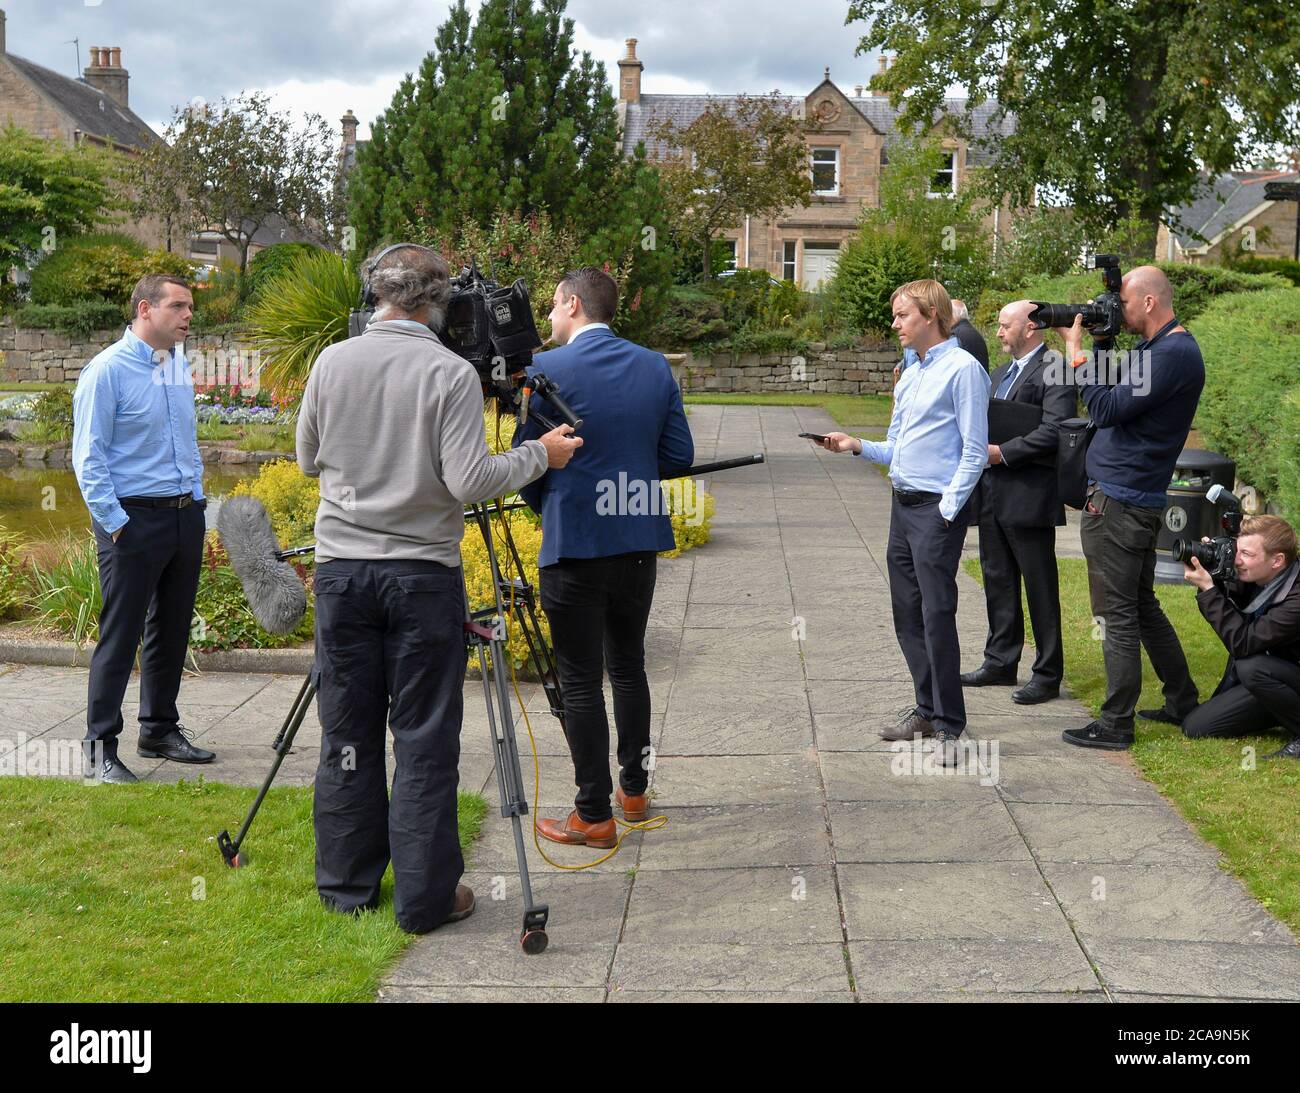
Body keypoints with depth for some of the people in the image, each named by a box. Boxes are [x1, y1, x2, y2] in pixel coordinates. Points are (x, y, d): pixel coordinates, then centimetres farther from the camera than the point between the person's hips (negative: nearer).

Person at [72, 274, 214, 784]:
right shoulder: (108, 370, -10)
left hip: (186, 514, 7)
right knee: (120, 635, -3)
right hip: (134, 518, -7)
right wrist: (115, 523, -16)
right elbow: (88, 456, -12)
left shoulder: (181, 366, 12)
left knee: (172, 631, 14)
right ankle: (101, 746, 5)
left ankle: (160, 731, 26)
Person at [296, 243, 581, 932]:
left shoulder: (331, 363, 3)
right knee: (424, 742, 3)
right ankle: (425, 897, 8)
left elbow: (308, 461, 13)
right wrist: (540, 455, 0)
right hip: (421, 575, -3)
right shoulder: (450, 373, -9)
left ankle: (347, 886, 20)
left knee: (347, 735, 11)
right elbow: (468, 481, -14)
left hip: (340, 570, 4)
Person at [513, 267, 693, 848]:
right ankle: (634, 789, 30)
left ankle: (594, 816, 7)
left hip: (574, 544, -6)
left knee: (580, 681, 2)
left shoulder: (547, 370, -12)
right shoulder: (656, 367, 4)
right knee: (628, 666, 20)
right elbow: (679, 456, 5)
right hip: (638, 542, 6)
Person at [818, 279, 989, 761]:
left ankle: (948, 725, 1)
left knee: (937, 616, -7)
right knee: (907, 616, 12)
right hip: (903, 505, 9)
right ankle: (927, 709, 23)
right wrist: (858, 445, 3)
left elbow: (974, 451, -13)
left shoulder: (962, 369, -10)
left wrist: (947, 509, -17)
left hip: (938, 509, -9)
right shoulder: (908, 377, 17)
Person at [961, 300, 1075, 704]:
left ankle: (1047, 675, 8)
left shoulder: (1054, 372, -11)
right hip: (993, 492, 9)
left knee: (1040, 587, 0)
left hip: (1029, 495, -9)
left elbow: (1054, 429, -21)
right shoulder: (1001, 373, 18)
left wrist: (1003, 452, -19)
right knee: (998, 581, 16)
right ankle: (1000, 662, 27)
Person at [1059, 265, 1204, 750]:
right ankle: (1183, 702, 29)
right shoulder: (1154, 349, 15)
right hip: (1137, 500, 11)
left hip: (1118, 503, -11)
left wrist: (1075, 347, -15)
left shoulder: (1173, 353, -18)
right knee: (1143, 607, 19)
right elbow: (1114, 394, 18)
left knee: (1117, 616, -4)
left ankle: (1115, 724, 3)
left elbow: (1105, 408, -23)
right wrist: (1099, 341, 8)